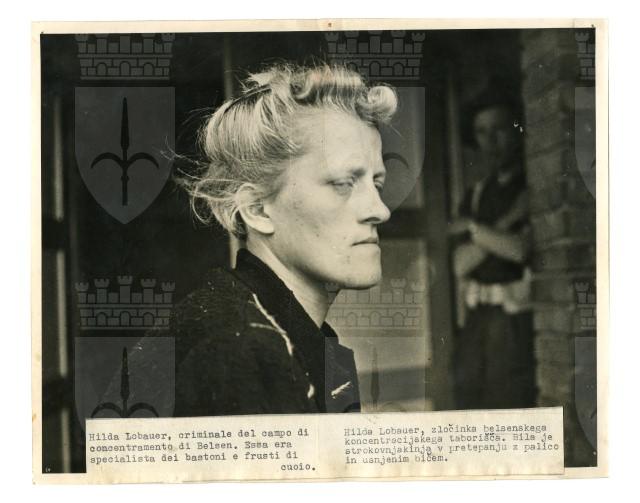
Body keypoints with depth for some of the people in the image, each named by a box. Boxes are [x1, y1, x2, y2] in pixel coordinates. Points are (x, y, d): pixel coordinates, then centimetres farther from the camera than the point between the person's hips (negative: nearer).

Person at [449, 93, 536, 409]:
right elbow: (461, 263, 6)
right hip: (478, 320, 6)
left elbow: (521, 248, -13)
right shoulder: (476, 195, 16)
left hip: (518, 321, -6)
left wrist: (473, 229, 1)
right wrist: (506, 223, -7)